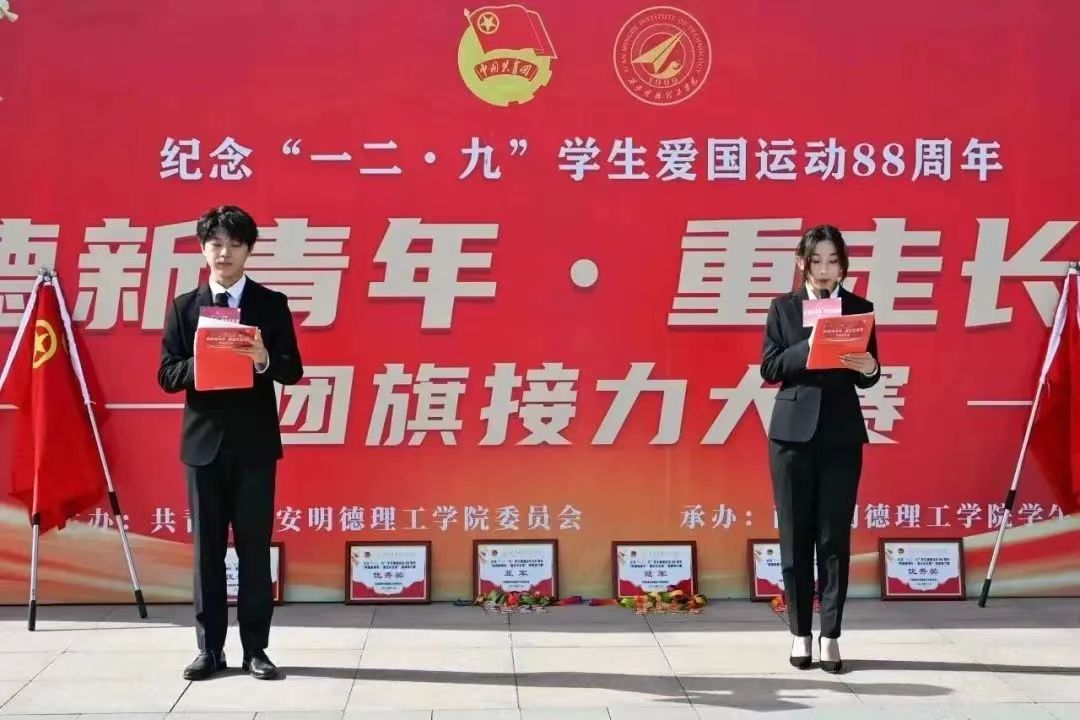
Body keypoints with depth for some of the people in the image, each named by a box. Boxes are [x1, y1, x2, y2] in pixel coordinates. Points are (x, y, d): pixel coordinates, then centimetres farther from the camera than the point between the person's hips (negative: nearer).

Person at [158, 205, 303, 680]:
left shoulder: (272, 304, 3)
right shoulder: (183, 307, 6)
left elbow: (293, 371, 0)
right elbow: (167, 375, 2)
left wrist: (264, 360, -21)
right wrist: (202, 362, -18)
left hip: (255, 442, -1)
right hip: (204, 440, 1)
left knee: (255, 547, 3)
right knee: (207, 548, 6)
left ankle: (255, 648, 10)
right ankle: (209, 648, 13)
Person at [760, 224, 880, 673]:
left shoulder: (859, 308, 6)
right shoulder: (783, 308, 5)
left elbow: (866, 378, 6)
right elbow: (769, 368, -2)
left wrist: (869, 368, -16)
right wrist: (807, 348, -17)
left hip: (842, 434, 0)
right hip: (792, 433, 0)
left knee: (835, 537, 1)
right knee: (795, 536, 3)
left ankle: (830, 635, 6)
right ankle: (800, 633, 12)